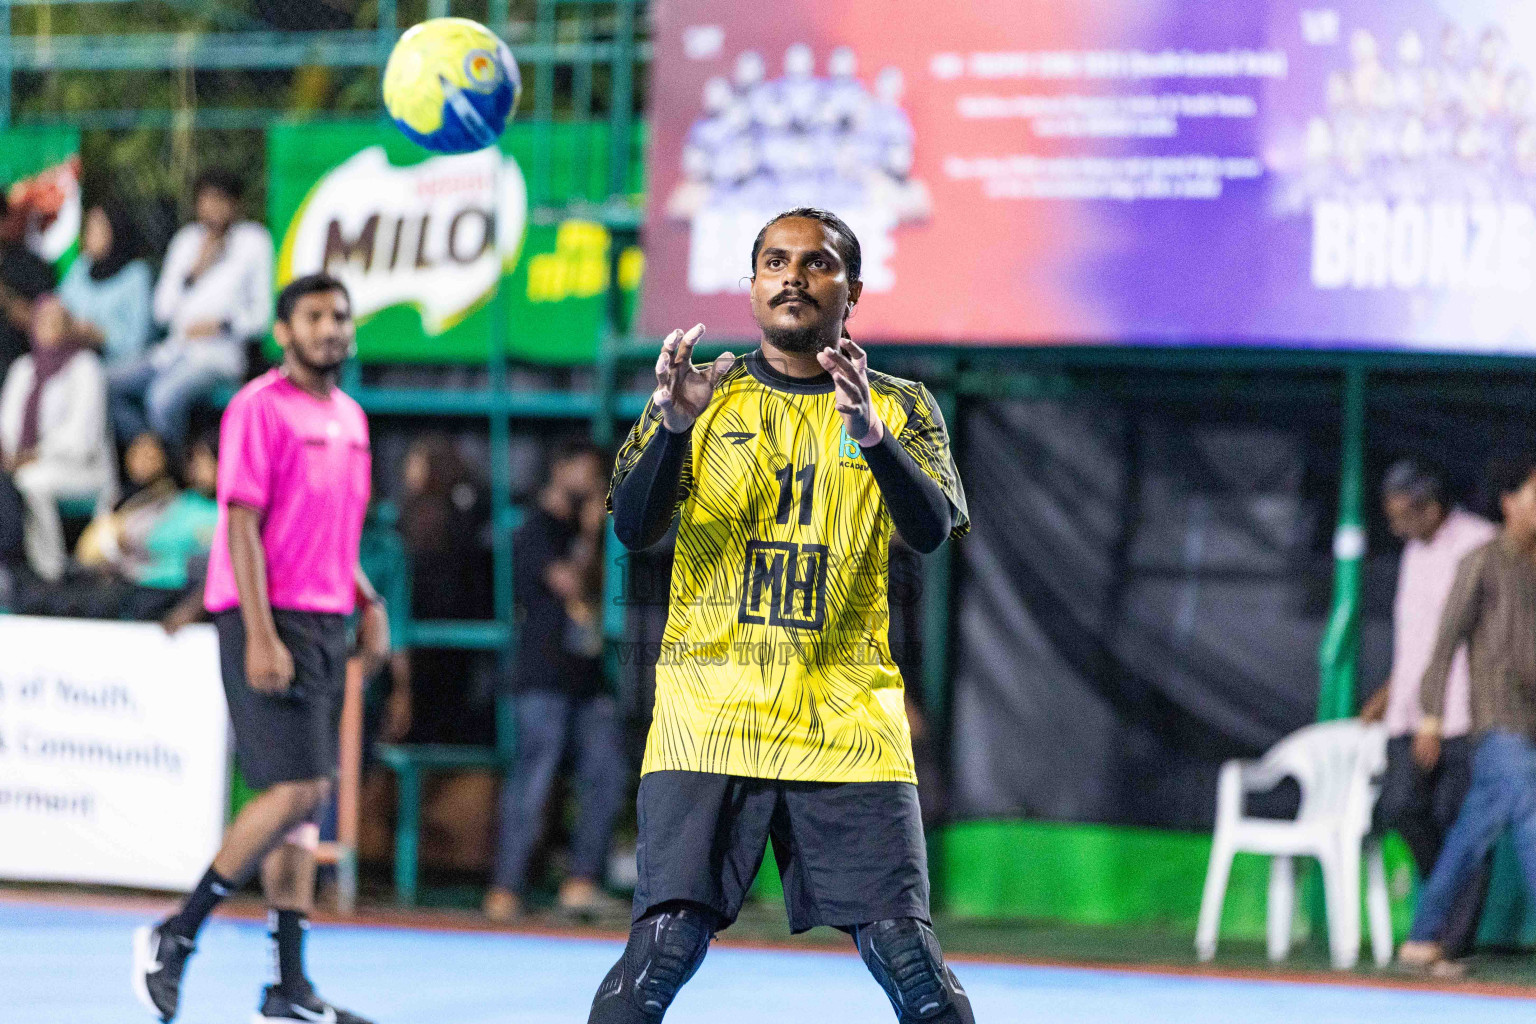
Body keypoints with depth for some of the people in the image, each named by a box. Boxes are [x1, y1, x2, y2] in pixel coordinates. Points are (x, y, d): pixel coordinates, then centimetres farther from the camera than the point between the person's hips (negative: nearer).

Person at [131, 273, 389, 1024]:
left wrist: (368, 603, 12)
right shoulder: (260, 409, -9)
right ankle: (176, 936, -6)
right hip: (268, 622, -8)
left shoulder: (349, 417, 16)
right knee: (298, 787, -16)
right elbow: (242, 525, -14)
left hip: (325, 623, 8)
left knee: (304, 799, 6)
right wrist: (261, 635, -21)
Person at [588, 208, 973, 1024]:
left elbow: (932, 531, -7)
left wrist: (871, 435, -25)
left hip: (848, 729, 0)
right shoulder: (702, 396, 10)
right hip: (709, 721, 0)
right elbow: (632, 528, -2)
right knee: (664, 949, -11)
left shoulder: (901, 408, 9)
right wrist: (675, 426, -19)